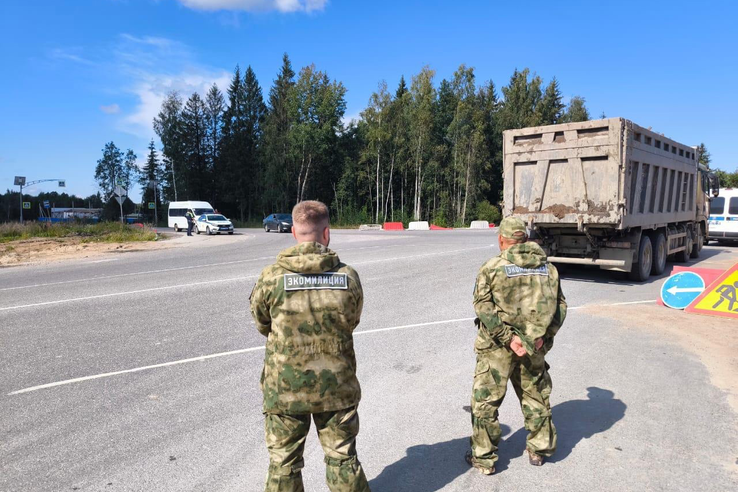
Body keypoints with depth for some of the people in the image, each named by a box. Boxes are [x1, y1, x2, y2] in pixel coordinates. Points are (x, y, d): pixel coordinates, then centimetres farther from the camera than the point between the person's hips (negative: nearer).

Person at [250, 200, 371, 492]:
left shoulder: (272, 278, -15)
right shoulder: (348, 276, -10)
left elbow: (261, 324, 0)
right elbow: (351, 323, 2)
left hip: (285, 388, -1)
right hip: (337, 386, 1)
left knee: (283, 463, 17)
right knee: (343, 459, 19)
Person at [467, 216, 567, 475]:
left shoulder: (492, 267, -8)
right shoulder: (548, 268, 6)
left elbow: (483, 306, -17)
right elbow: (560, 305, 2)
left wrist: (508, 337, -17)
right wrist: (544, 336, -6)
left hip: (497, 347, -4)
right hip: (534, 347, 4)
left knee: (485, 402, 10)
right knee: (536, 397, 22)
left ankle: (484, 457, 19)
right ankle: (539, 449, 37)